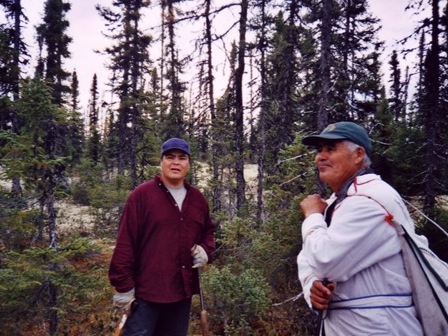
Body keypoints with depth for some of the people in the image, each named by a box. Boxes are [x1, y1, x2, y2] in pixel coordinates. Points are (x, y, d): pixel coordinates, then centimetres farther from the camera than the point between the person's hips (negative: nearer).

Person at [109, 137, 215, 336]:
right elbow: (125, 243, -10)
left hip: (183, 291, 6)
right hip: (147, 291, -5)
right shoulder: (142, 195, -9)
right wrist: (124, 285, -11)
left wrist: (206, 250, 1)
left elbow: (208, 231, 22)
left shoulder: (197, 199, 8)